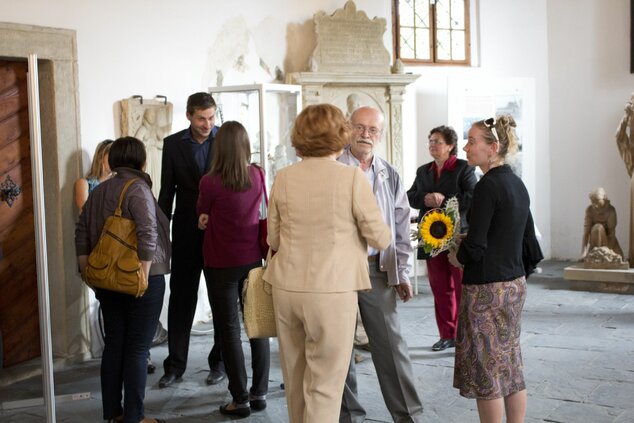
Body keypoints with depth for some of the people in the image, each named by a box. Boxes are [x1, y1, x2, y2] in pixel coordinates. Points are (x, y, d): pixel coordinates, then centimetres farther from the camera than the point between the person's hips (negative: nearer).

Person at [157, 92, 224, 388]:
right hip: (187, 231, 1)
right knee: (180, 297, 5)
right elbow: (167, 191, 5)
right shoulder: (173, 144, 2)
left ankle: (219, 361, 20)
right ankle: (175, 364, 14)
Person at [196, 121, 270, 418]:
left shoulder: (210, 182, -15)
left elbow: (202, 215, 3)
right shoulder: (257, 176, -5)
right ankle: (259, 392, 18)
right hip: (252, 259, 4)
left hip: (221, 263, -4)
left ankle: (241, 398, 9)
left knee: (229, 329, 5)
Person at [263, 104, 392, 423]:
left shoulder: (284, 178, 0)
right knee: (325, 385, 4)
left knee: (295, 380, 19)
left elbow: (273, 239, 8)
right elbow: (379, 238, -6)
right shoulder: (352, 177, -10)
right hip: (333, 290, -4)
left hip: (287, 288, 4)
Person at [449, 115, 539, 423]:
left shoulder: (488, 185, -17)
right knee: (510, 366, 15)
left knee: (486, 370, 2)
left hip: (487, 287, -9)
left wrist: (456, 256, -2)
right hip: (515, 283, 9)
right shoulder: (517, 183, 10)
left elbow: (475, 246, -21)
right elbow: (528, 237, 18)